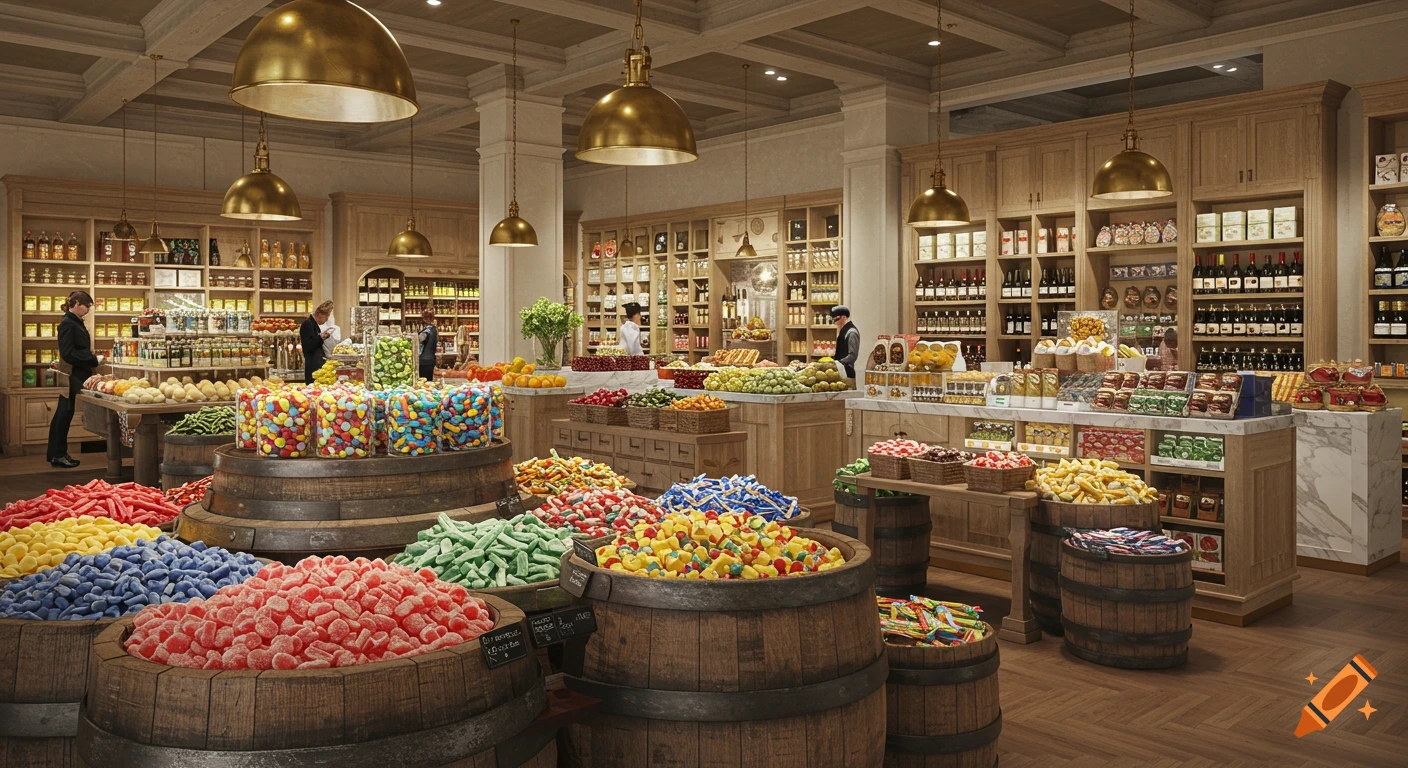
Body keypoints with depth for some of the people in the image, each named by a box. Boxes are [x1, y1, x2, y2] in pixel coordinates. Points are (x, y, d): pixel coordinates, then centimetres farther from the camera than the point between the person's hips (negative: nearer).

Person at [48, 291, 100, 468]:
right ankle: (58, 455, 4)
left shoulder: (76, 322, 14)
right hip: (72, 376, -10)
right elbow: (68, 354, -22)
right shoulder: (68, 324, -15)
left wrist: (93, 359, 7)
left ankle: (58, 454, 19)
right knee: (64, 414, -3)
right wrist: (94, 360, -19)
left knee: (64, 415, 13)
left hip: (78, 375, 10)